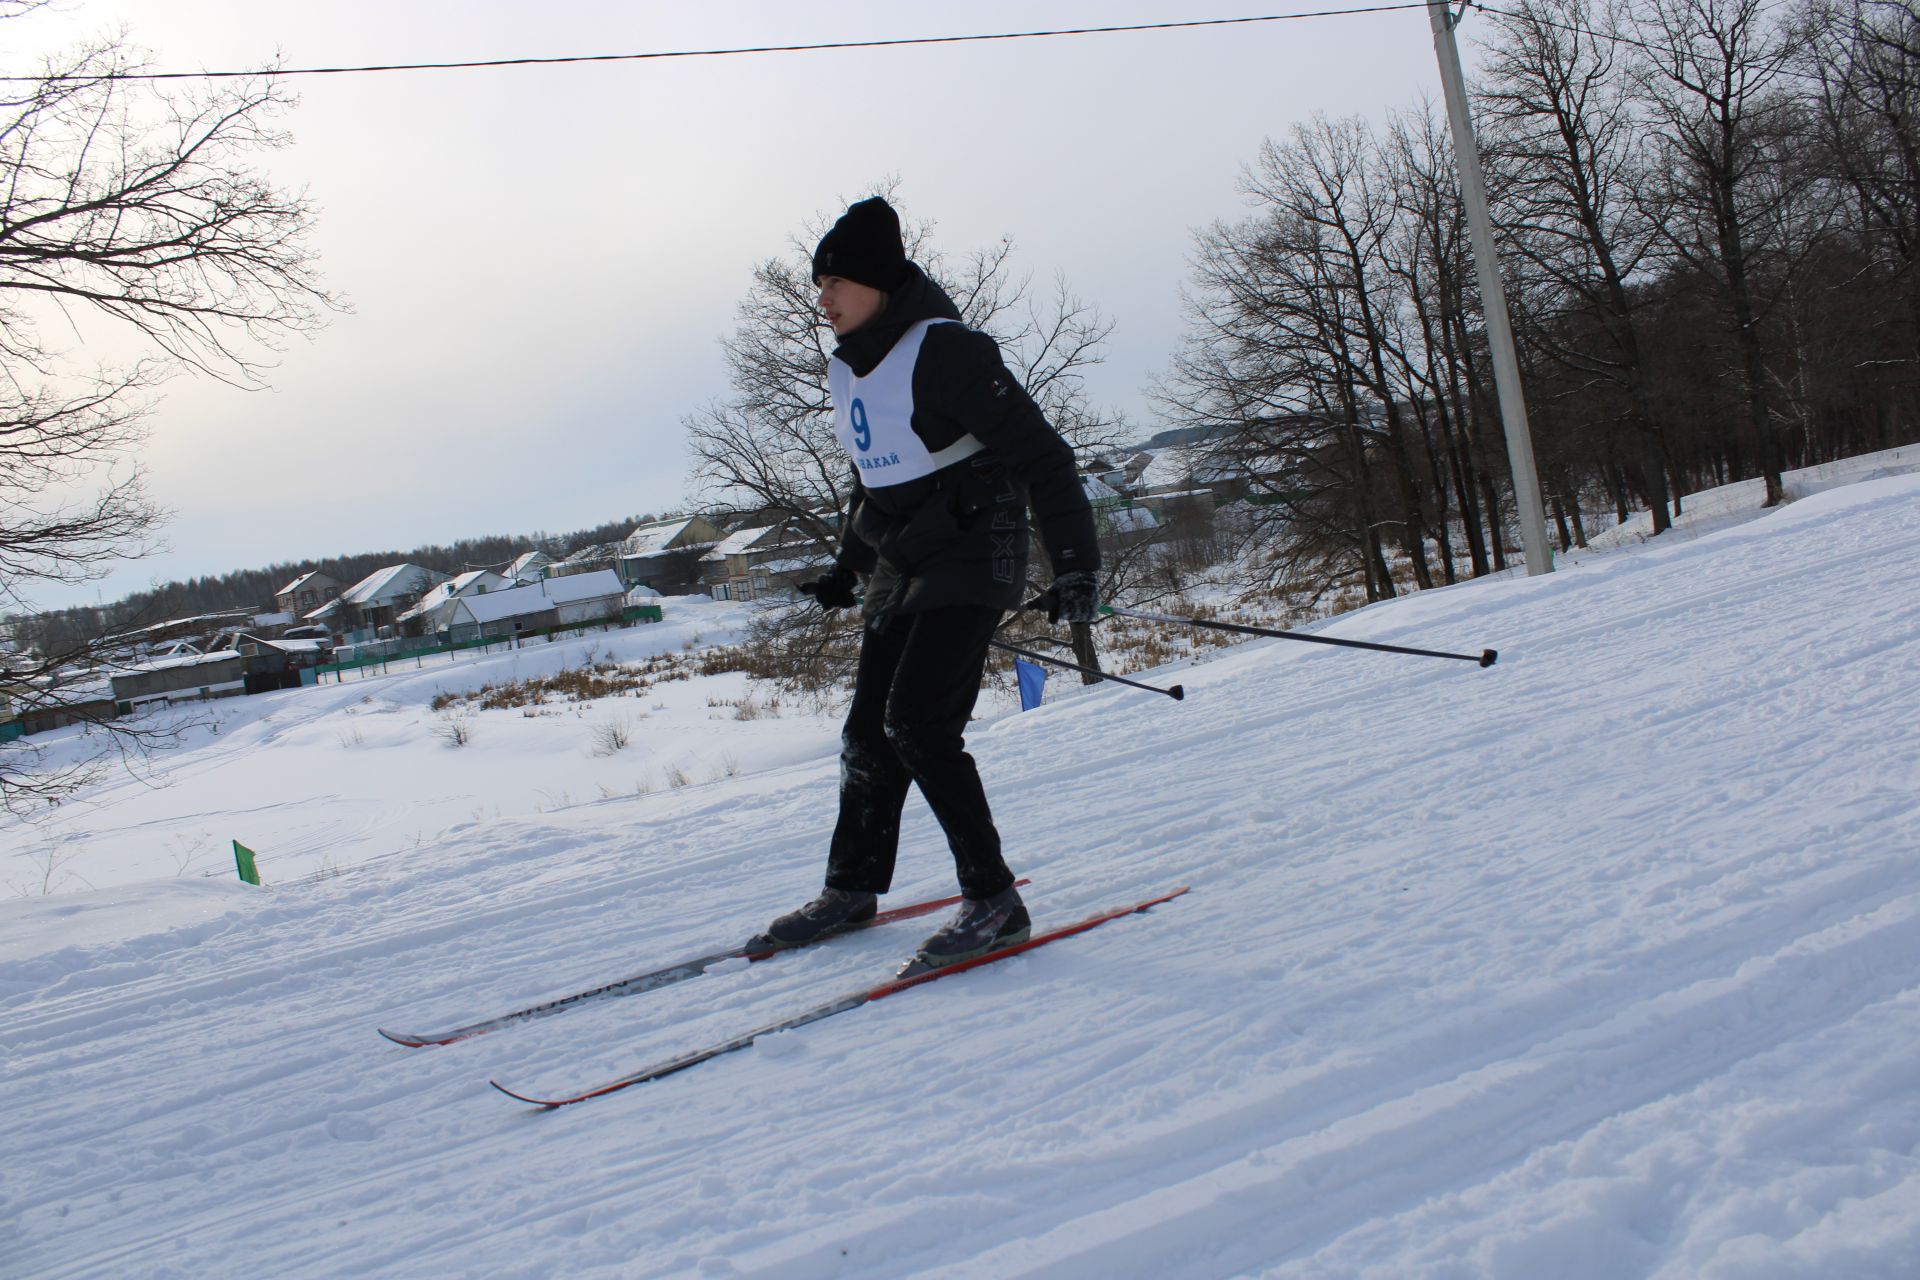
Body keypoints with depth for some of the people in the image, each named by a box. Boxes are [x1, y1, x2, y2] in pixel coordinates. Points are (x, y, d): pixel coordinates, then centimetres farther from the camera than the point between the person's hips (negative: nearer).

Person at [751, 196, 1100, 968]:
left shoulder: (942, 352, -17)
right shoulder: (847, 369, 8)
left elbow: (1040, 456, -18)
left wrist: (1076, 565, -22)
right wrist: (847, 567, 25)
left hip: (971, 557, -8)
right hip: (900, 568, 8)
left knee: (918, 723, -18)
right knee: (869, 730, 10)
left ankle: (994, 900, -9)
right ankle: (852, 888, 26)